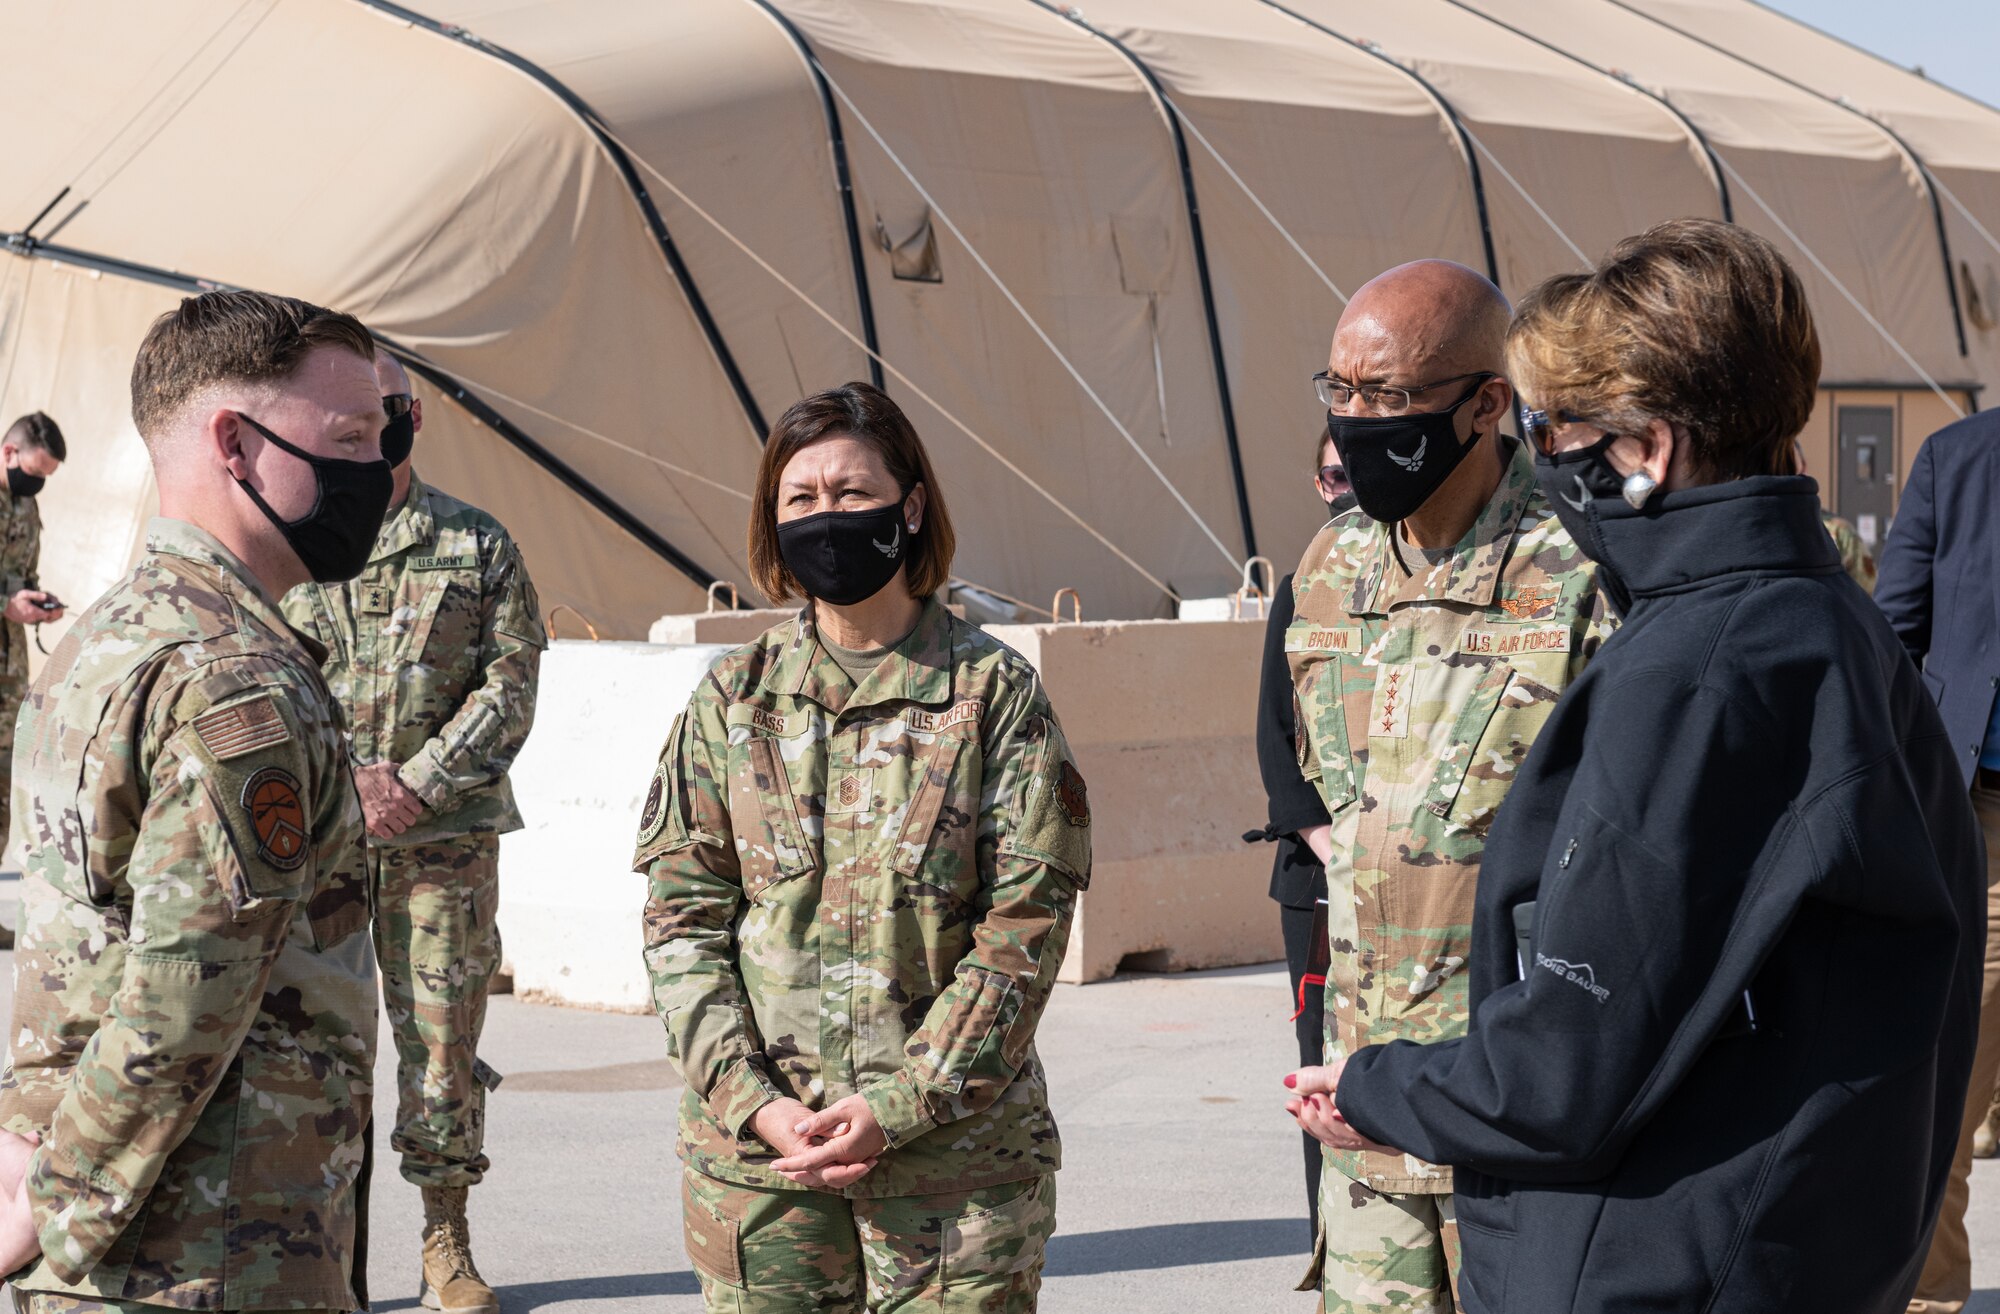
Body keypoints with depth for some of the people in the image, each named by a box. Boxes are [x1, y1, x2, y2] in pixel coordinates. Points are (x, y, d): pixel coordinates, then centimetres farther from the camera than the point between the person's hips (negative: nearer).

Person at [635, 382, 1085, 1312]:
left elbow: (1026, 922, -5)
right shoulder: (733, 695, 6)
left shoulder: (995, 691, -1)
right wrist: (753, 1102, -9)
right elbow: (682, 912, 4)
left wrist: (898, 1106, -12)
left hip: (956, 1148, -2)